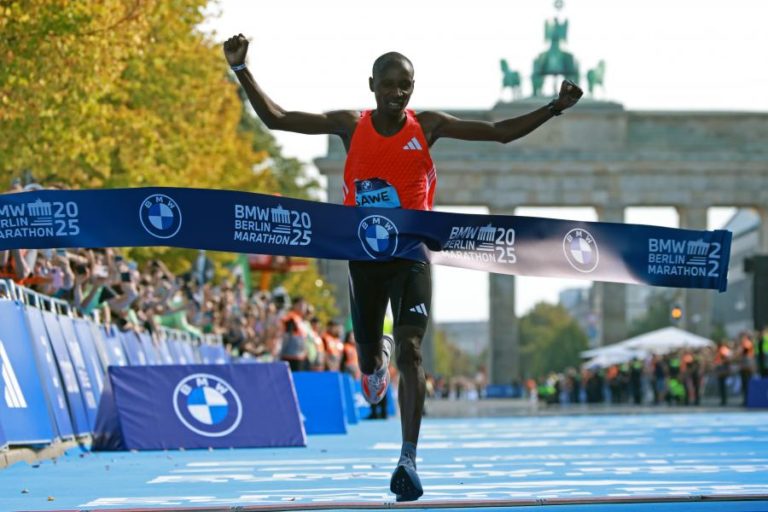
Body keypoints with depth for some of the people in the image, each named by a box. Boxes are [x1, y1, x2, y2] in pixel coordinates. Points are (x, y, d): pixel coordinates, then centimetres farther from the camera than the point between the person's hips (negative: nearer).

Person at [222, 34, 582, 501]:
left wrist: (553, 109, -12)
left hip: (412, 255, -2)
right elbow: (276, 119, -3)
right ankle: (378, 360, 56)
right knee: (369, 356, 14)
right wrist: (242, 69, -11)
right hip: (365, 256, 2)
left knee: (409, 350, -17)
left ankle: (409, 459, -18)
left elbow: (501, 132, -1)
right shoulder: (350, 126, -3)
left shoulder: (428, 126, -3)